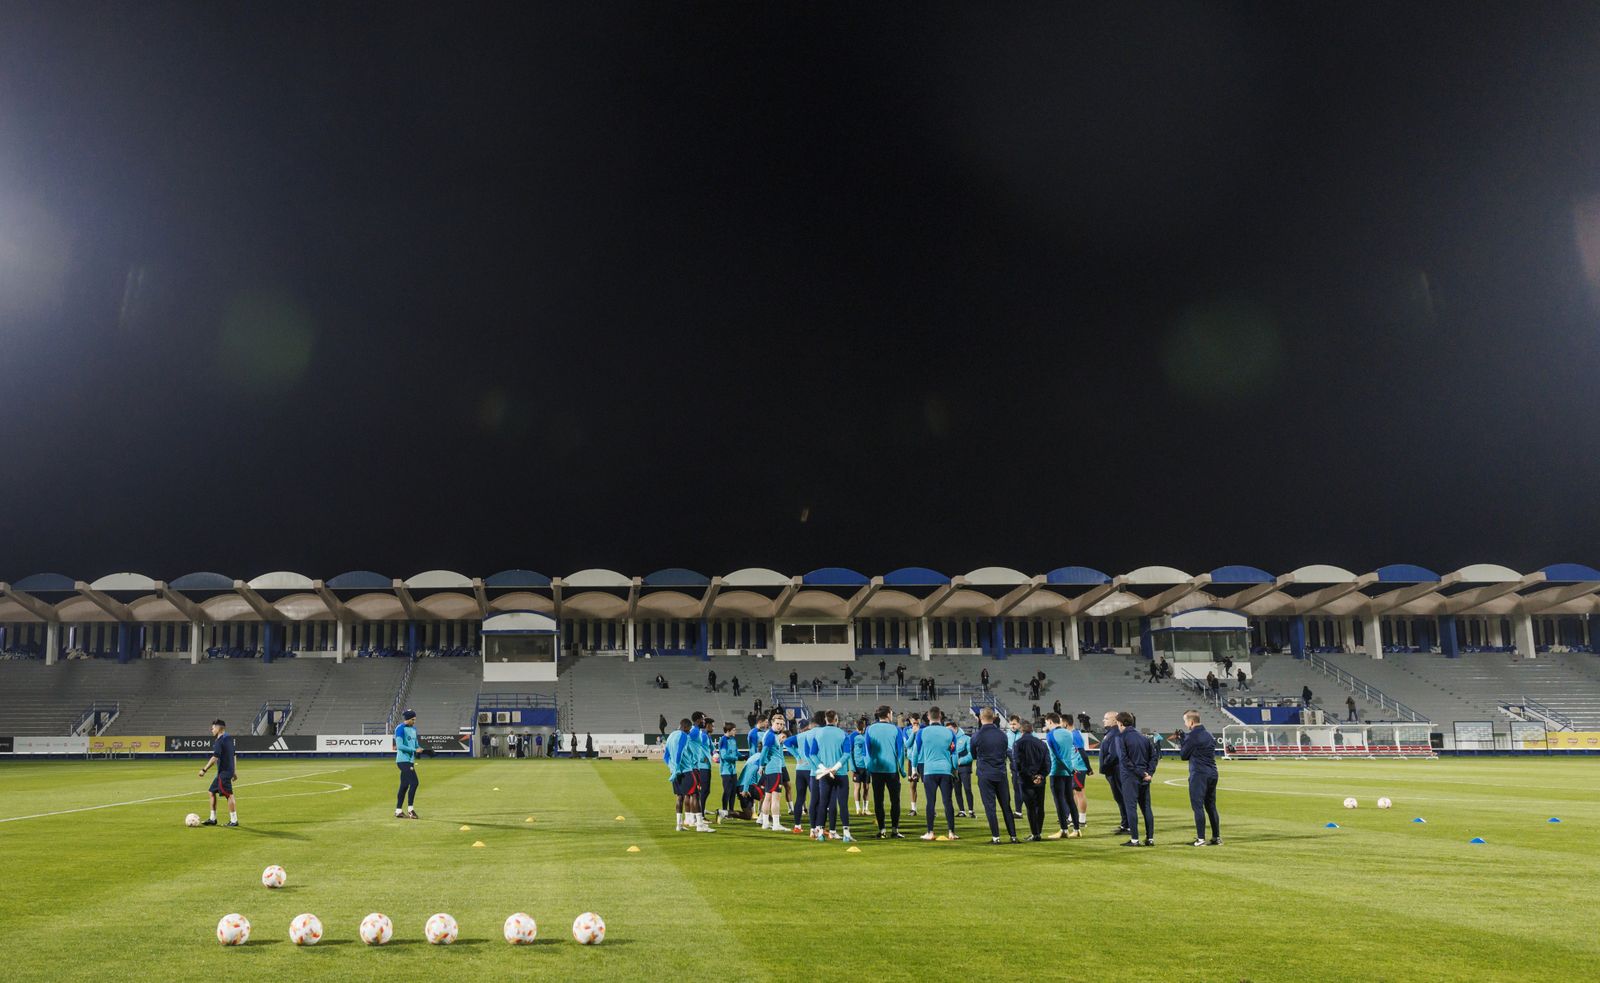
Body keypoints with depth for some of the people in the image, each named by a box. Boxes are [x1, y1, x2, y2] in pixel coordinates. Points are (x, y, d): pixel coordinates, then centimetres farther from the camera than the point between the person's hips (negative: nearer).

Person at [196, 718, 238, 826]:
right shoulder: (229, 738, 14)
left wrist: (204, 770, -18)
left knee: (229, 795, -6)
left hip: (224, 772, -10)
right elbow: (234, 755, 20)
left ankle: (234, 820, -4)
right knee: (212, 792, 16)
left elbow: (215, 757, -22)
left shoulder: (219, 741, -14)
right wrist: (234, 770, 24)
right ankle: (213, 819, 20)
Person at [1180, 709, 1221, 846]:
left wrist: (1180, 745, 14)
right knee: (1211, 806, 14)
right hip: (1212, 773, 8)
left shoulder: (1192, 736, -12)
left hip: (1199, 774, -8)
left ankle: (1201, 838, -6)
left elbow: (1184, 755, -6)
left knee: (1198, 806, -4)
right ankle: (1217, 837, 16)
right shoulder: (1209, 735, 13)